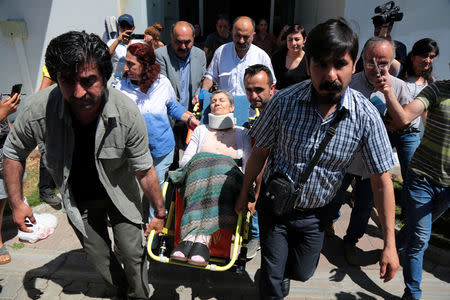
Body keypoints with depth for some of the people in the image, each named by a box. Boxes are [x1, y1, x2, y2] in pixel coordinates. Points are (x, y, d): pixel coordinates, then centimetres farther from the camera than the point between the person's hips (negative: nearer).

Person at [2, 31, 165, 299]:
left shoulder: (126, 113, -31)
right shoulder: (38, 110, -28)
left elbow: (144, 170, -19)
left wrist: (160, 213, -10)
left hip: (121, 193, -2)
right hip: (78, 199, 2)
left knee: (132, 253, 3)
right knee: (99, 257, 17)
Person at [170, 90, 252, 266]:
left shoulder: (241, 132, 25)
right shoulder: (201, 130, 29)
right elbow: (184, 161, 19)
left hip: (229, 178, 0)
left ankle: (191, 239, -48)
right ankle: (200, 241, -46)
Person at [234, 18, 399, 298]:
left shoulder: (366, 116, -19)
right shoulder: (284, 101, -21)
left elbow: (382, 180, -11)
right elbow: (260, 152, -8)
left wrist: (389, 243, -9)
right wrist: (245, 194, 1)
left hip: (315, 213, 2)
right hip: (274, 205, -1)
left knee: (303, 272, 22)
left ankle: (281, 270, 57)